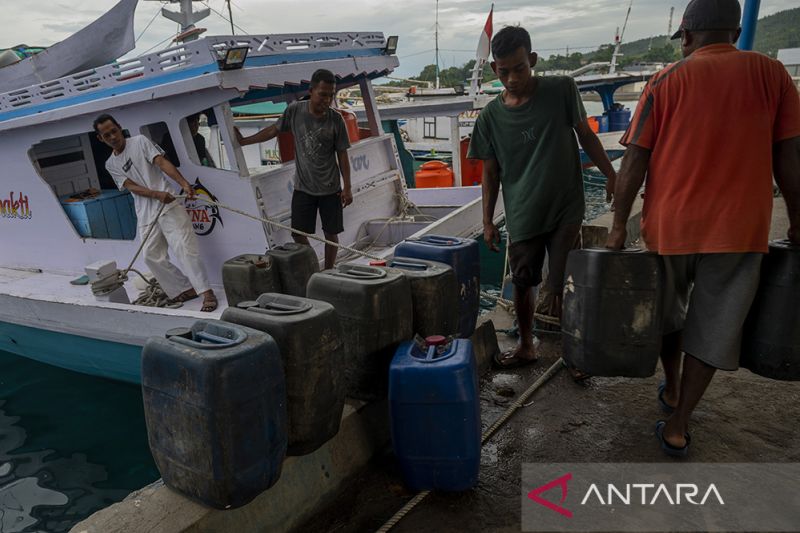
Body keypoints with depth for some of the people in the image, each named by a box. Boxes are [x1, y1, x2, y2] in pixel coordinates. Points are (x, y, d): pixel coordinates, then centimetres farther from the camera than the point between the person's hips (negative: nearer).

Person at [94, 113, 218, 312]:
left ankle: (207, 293, -13)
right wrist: (157, 195, -19)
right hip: (146, 214, 6)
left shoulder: (140, 141, 4)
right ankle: (185, 289, 14)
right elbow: (131, 186, 0)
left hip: (168, 206, -5)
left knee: (183, 247, -15)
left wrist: (184, 183, -26)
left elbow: (162, 162, -9)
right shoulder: (111, 165, 14)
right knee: (152, 255, 2)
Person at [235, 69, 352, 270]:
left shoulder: (335, 119, -9)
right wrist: (243, 141, 14)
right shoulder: (294, 110, -6)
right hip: (303, 187, 1)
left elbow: (342, 155, -4)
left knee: (331, 234, 7)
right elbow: (273, 130, 9)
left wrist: (347, 188, -5)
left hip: (330, 189, -1)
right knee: (299, 235, 1)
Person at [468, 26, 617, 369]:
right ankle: (526, 347, 33)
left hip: (566, 210, -2)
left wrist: (610, 175, 4)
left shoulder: (561, 90, -6)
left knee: (562, 288, -2)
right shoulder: (491, 117, -2)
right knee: (522, 284, 13)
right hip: (522, 216, 2)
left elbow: (585, 134, 5)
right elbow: (490, 172, 4)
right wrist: (487, 222, 4)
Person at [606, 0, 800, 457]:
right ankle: (678, 426, 15)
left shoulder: (666, 81, -2)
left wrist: (619, 226, 0)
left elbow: (635, 162, -7)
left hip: (672, 224, 0)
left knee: (666, 314, 22)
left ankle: (672, 389, 40)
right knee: (713, 327, 11)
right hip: (739, 228, 1)